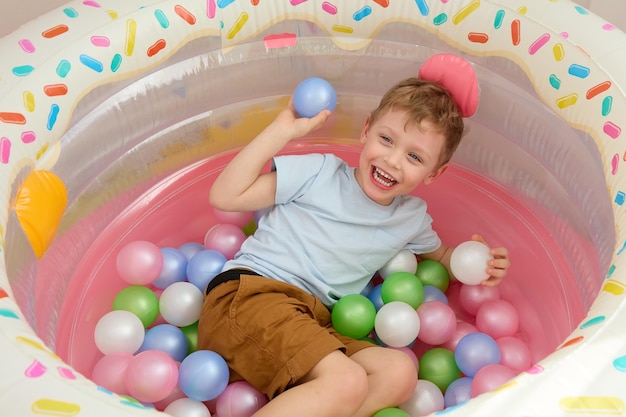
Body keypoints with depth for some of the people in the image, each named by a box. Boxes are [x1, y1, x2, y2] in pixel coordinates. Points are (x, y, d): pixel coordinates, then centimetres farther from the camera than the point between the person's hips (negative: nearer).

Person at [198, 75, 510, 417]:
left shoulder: (413, 218, 15)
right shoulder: (319, 172, 1)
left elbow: (440, 254, 36)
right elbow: (225, 196, -3)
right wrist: (283, 129, -7)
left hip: (311, 325, 6)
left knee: (399, 372, -21)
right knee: (348, 382, -29)